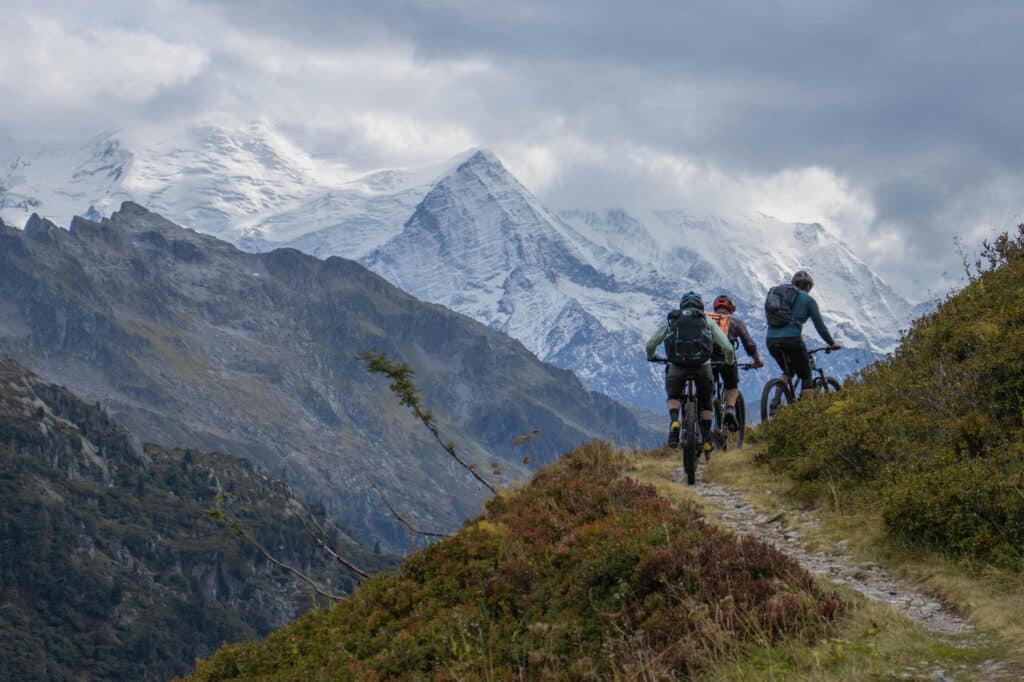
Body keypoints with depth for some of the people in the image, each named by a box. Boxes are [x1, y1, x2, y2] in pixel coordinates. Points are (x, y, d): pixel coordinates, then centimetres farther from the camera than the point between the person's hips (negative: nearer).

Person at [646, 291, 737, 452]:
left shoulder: (672, 321, 22)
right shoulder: (707, 322, 21)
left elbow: (650, 344, 19)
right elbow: (727, 348, 13)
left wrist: (651, 356, 42)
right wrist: (730, 361, 35)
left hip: (677, 366, 0)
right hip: (702, 366, 0)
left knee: (673, 397, 26)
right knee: (705, 401, 26)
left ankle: (674, 421, -3)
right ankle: (707, 440, 20)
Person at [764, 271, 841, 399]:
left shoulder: (776, 293, 22)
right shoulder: (807, 299, 7)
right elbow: (819, 325, 8)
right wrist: (832, 344, 20)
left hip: (771, 340, 5)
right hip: (791, 340, -5)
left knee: (788, 372, 27)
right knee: (806, 377, 11)